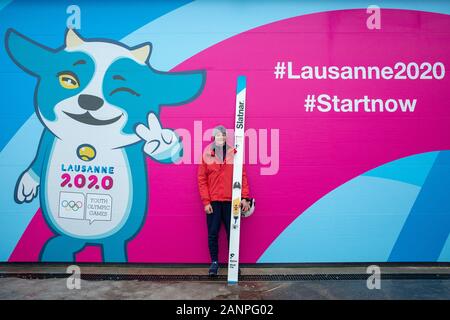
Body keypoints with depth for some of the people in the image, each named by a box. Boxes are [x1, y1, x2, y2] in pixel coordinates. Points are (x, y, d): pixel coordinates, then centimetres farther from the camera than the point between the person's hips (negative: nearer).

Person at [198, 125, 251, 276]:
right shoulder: (207, 155, 3)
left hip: (231, 201, 0)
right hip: (213, 201, 0)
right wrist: (206, 201, -5)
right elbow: (202, 180, 2)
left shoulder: (234, 153, 4)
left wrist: (244, 197, -4)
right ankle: (214, 262, 20)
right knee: (212, 234, 5)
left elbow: (242, 176, 4)